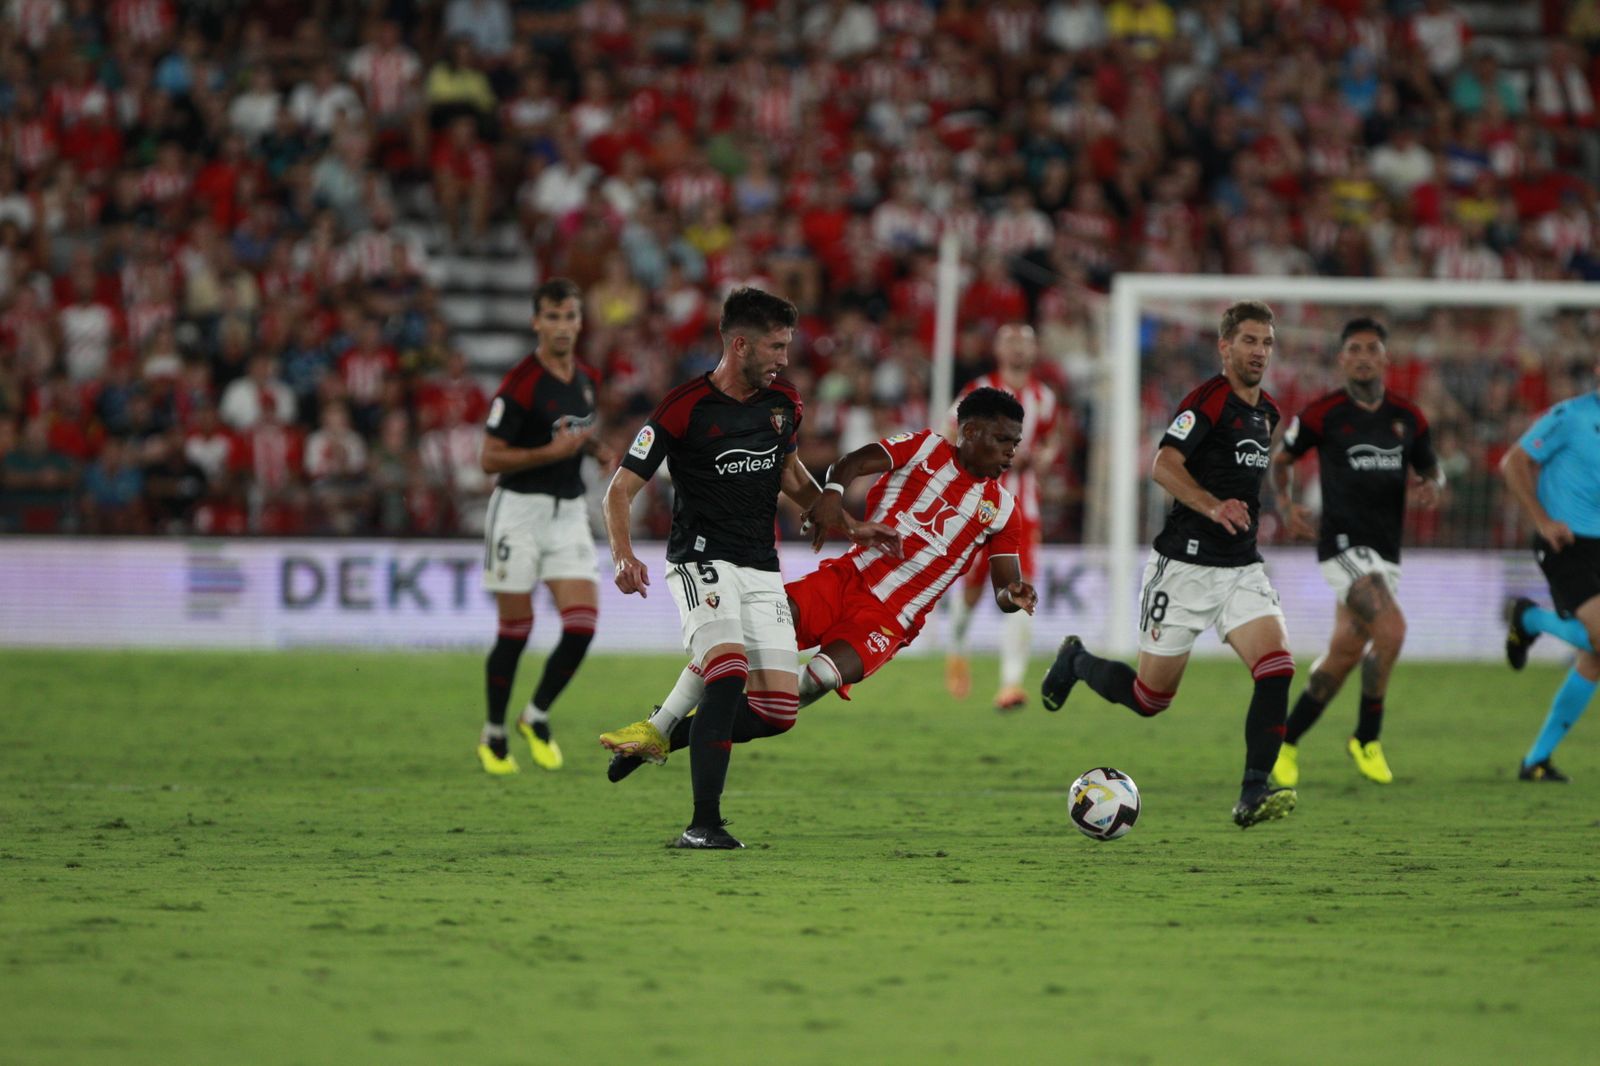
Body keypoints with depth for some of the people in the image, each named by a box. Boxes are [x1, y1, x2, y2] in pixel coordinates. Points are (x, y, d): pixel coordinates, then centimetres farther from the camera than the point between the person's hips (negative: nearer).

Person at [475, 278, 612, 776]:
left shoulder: (585, 379, 8)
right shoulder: (520, 384, -15)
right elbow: (490, 457, -15)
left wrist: (598, 448, 6)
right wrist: (552, 452, -23)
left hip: (569, 511, 6)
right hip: (520, 510, -6)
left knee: (582, 626, -6)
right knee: (516, 631, 0)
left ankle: (537, 717, 15)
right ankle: (493, 735, 17)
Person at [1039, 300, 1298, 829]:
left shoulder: (1266, 411, 13)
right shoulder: (1207, 400, -13)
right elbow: (1164, 466, -27)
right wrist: (1213, 507, -39)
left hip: (1242, 567, 6)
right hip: (1185, 565, -6)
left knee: (1277, 667, -18)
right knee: (1150, 697, 3)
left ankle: (1253, 794, -17)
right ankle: (1076, 661, 34)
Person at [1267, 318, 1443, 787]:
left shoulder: (1407, 416, 7)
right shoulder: (1322, 413, -5)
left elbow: (1431, 468, 18)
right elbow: (1281, 458, 9)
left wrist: (1432, 486, -5)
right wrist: (1286, 503, -8)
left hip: (1386, 550, 6)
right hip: (1344, 542, -6)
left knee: (1345, 652, 9)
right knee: (1391, 630, -23)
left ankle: (1286, 741, 26)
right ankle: (1367, 738, -8)